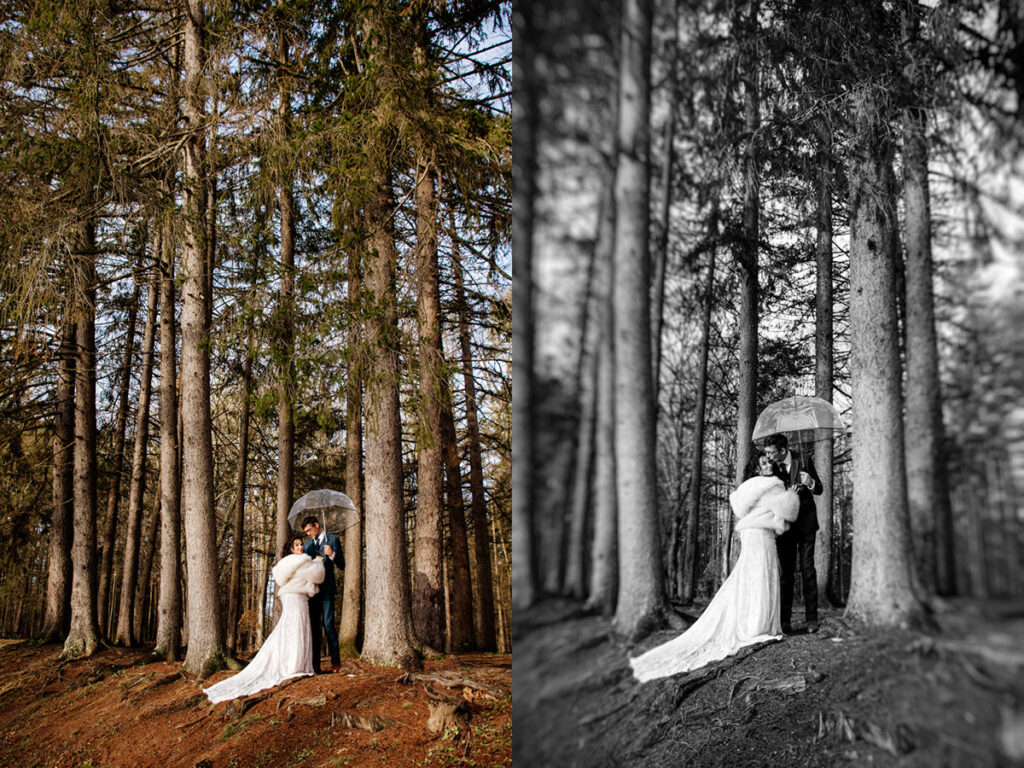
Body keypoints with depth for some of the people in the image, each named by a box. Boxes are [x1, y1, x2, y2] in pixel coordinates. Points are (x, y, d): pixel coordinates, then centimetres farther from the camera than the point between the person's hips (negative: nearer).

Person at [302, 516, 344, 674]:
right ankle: (315, 664, 6)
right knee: (314, 625, 3)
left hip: (327, 588, -5)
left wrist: (332, 555, -19)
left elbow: (342, 566, -1)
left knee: (328, 623, -11)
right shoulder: (308, 544, 19)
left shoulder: (332, 539, 3)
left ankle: (336, 661, -3)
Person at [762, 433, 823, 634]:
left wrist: (810, 483, -23)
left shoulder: (804, 461, -8)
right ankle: (785, 620, 3)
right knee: (786, 571, 2)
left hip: (805, 522, -1)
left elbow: (819, 490, -2)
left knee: (808, 569, -1)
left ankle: (811, 619, 3)